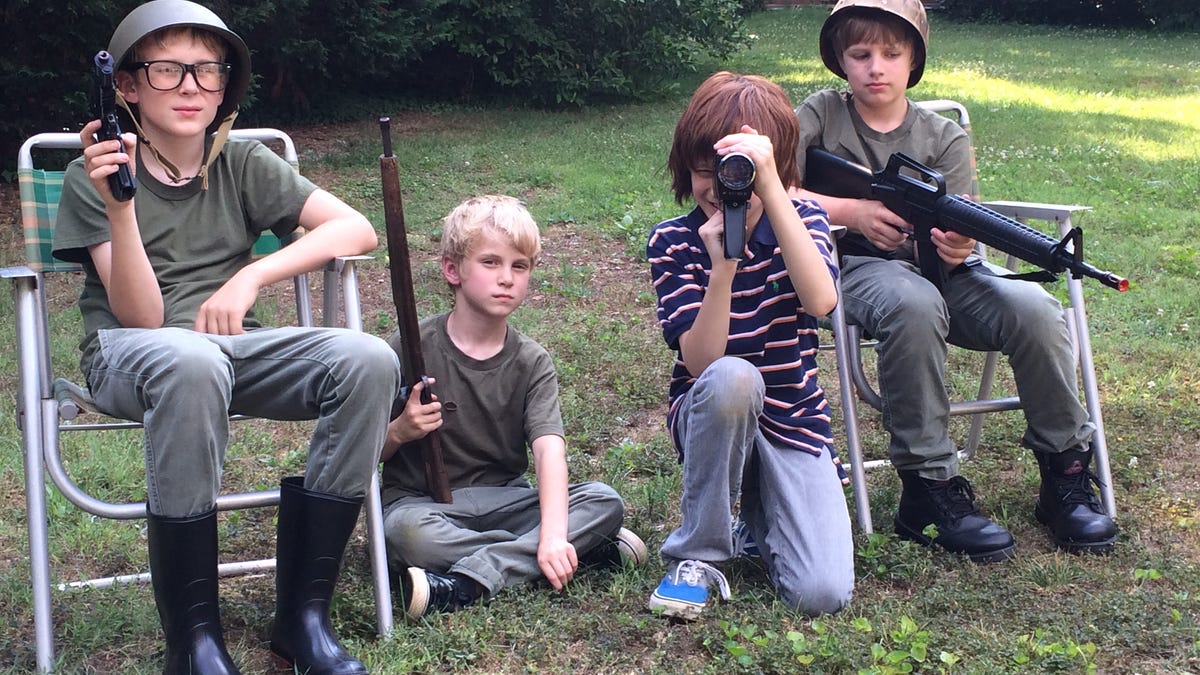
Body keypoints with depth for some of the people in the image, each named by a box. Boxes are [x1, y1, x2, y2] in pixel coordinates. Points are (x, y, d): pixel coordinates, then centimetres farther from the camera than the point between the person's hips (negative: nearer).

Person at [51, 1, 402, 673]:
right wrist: (119, 207, -24)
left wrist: (250, 276, -15)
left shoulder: (244, 164, 6)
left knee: (369, 359, -26)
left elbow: (357, 228, -4)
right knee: (191, 361, -41)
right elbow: (142, 318, -10)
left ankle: (304, 611, -20)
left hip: (235, 343, 3)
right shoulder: (95, 175, -2)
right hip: (128, 356, -3)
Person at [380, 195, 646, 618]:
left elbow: (549, 448, -17)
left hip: (503, 500, 2)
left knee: (605, 502, -19)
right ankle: (587, 549, -25)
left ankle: (469, 582, -33)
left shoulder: (531, 363, 0)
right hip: (422, 501, -2)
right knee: (405, 531, -37)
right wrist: (399, 431, -26)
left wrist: (553, 535, -33)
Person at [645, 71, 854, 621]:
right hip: (709, 414, -1)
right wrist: (722, 262, -34)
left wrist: (771, 191, -34)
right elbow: (701, 363, -21)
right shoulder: (672, 242, -9)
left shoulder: (802, 221, -5)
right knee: (733, 378, -39)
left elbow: (820, 301, -28)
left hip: (792, 421, 1)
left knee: (822, 594, -20)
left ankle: (759, 512, 15)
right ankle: (697, 554, -19)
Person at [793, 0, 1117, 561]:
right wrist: (852, 211, -16)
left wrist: (954, 246, -29)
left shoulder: (945, 138, 8)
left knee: (1032, 308, -26)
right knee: (914, 304, -39)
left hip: (936, 267, 3)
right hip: (860, 266, -3)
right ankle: (928, 486, -30)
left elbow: (955, 232, -4)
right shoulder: (822, 115, 4)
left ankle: (1066, 475, -8)